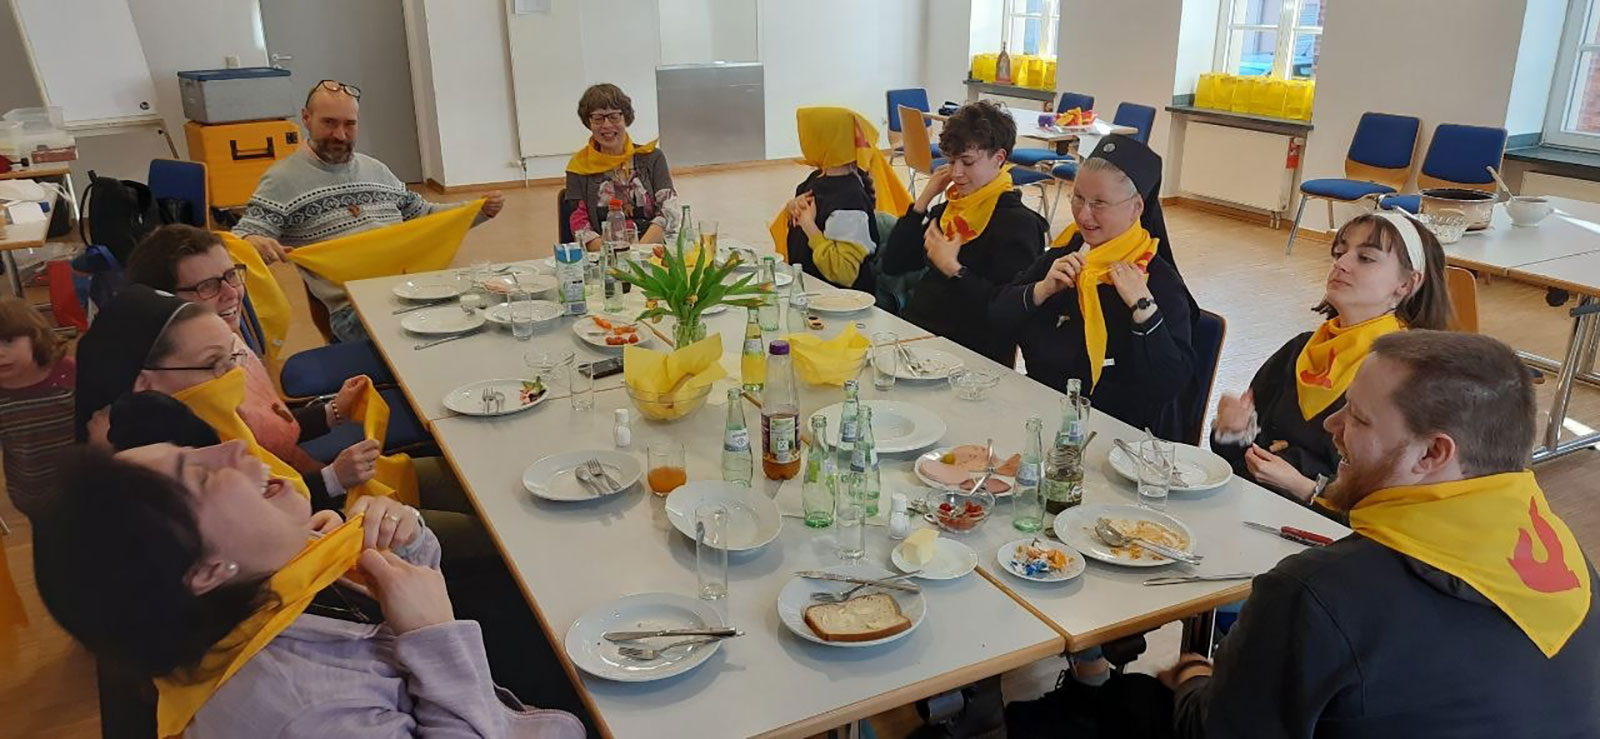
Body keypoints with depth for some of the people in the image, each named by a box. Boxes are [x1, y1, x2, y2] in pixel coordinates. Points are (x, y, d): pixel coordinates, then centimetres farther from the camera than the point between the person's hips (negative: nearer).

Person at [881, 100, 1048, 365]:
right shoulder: (948, 209, 16)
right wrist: (924, 199, 8)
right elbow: (892, 265, 12)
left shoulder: (1018, 223, -6)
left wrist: (953, 269, -17)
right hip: (915, 333, 7)